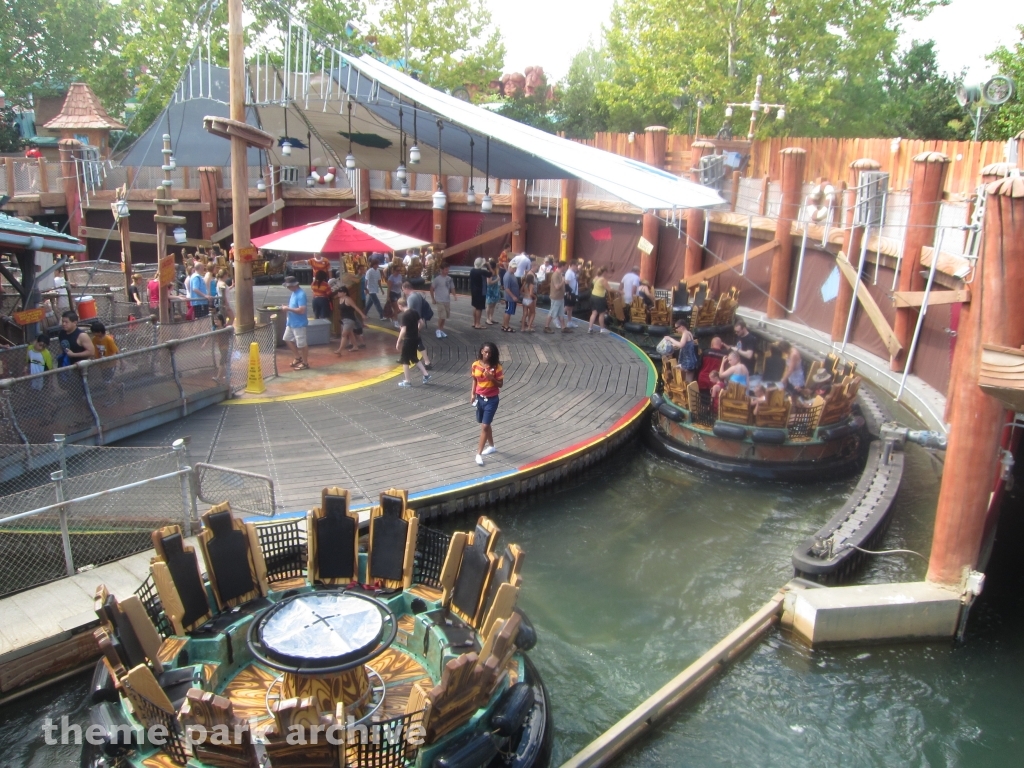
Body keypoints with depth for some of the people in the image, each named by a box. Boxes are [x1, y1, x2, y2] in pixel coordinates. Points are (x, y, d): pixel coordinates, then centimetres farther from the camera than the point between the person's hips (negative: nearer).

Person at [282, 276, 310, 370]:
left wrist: (288, 309, -22)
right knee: (287, 339, 20)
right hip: (291, 322, 10)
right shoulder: (294, 293, 7)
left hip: (299, 323, -10)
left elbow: (301, 310, -29)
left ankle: (305, 363, 13)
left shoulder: (301, 294, -23)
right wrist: (287, 308, 0)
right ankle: (298, 357, 32)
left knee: (301, 344, 0)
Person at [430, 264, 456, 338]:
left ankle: (441, 330, 21)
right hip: (440, 301, -5)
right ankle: (438, 330, 5)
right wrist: (433, 299, -4)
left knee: (444, 316, 10)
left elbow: (452, 289, 11)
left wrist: (454, 295, -8)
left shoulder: (449, 279, 6)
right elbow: (431, 289, -4)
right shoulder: (437, 279, -10)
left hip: (447, 301, 5)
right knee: (442, 316, -12)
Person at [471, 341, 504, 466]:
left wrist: (491, 378, -25)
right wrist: (472, 394, 1)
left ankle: (479, 454, -4)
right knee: (485, 424, 18)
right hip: (480, 398, 5)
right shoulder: (475, 365, -3)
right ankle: (491, 446, 39)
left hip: (491, 400, -5)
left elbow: (500, 384, -9)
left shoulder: (496, 367, -13)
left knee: (485, 426, -7)